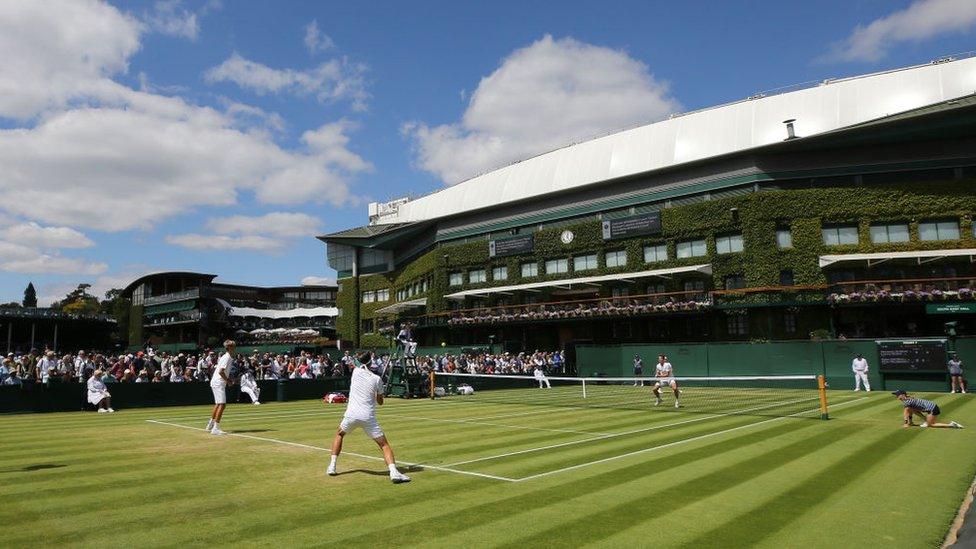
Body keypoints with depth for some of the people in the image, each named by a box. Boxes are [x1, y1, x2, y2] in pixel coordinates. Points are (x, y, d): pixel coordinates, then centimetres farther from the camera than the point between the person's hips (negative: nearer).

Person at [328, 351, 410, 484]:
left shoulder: (356, 371, 6)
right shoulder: (377, 379, 1)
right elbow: (380, 401, 12)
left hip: (351, 414, 2)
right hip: (368, 417, -2)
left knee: (339, 434, 31)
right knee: (384, 444, 0)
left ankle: (332, 466, 27)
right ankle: (393, 472, -20)